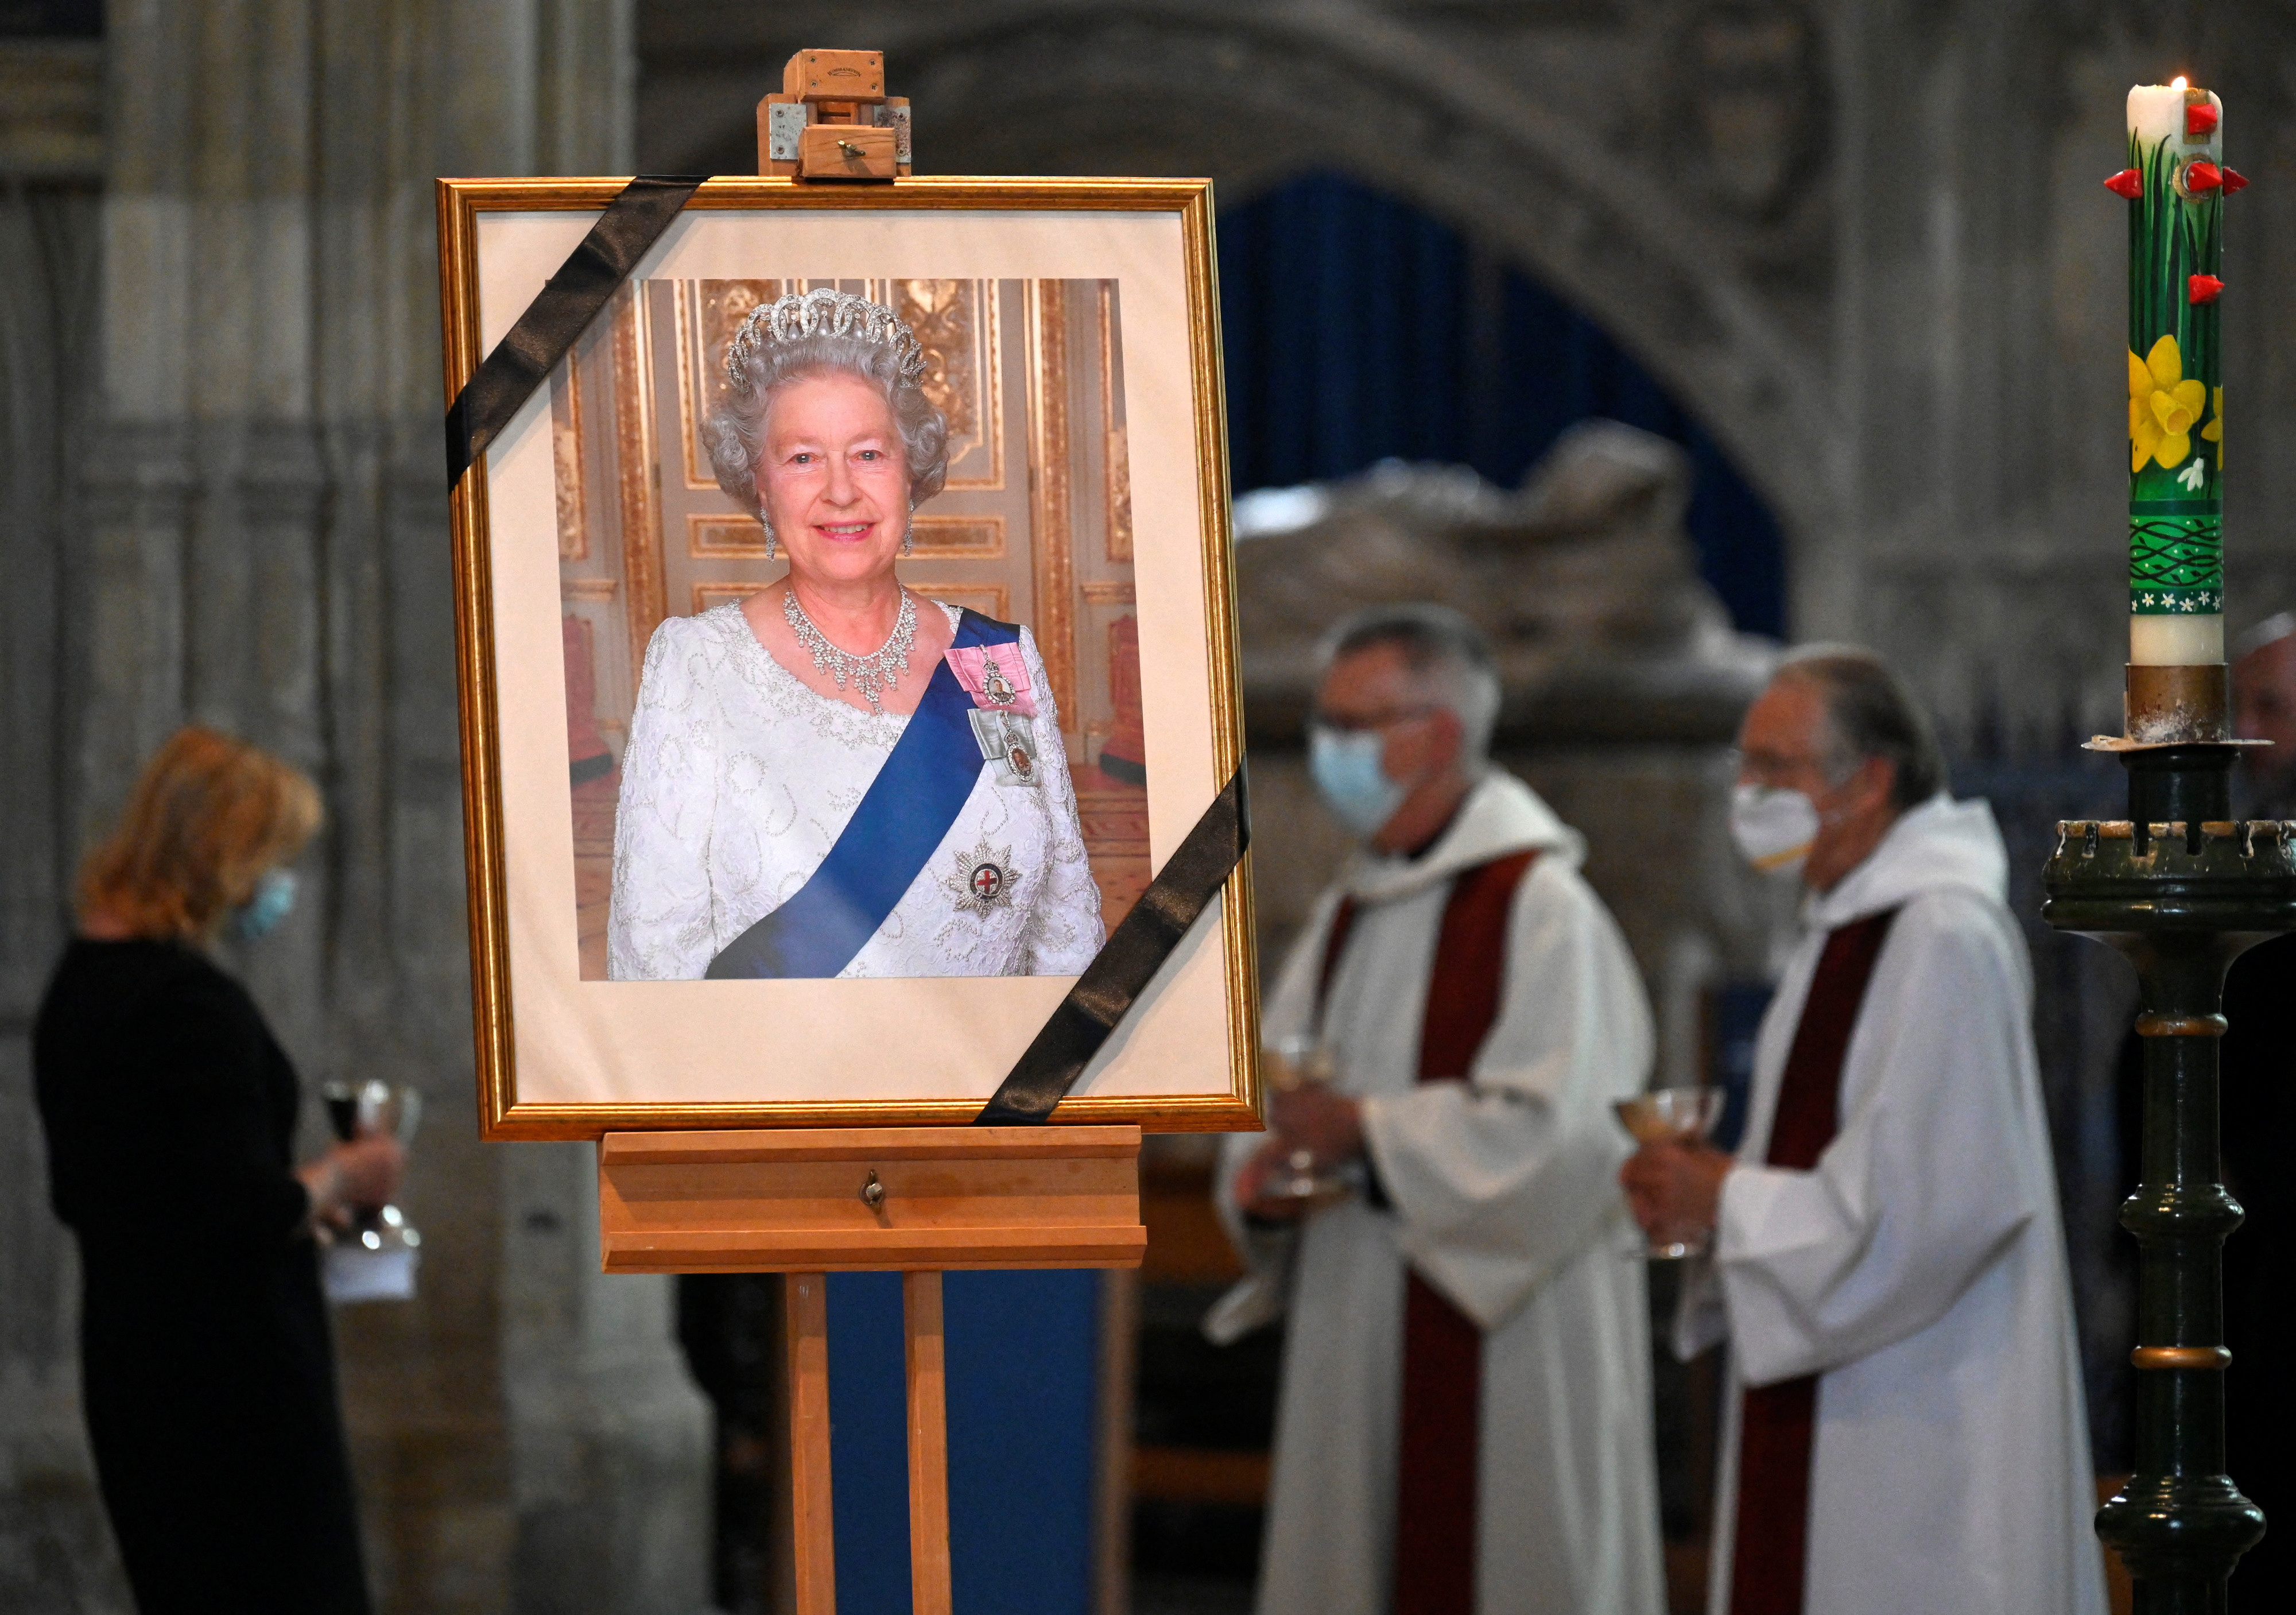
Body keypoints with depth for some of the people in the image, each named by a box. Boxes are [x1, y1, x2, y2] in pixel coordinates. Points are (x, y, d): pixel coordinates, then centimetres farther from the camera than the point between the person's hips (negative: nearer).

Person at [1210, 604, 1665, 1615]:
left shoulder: (1538, 907, -11)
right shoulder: (1348, 915, 15)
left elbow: (1556, 1128, -20)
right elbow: (1272, 1099, 20)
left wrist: (1366, 1133, -15)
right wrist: (1259, 1174, -3)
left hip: (1502, 1344, -8)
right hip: (1354, 1333, 8)